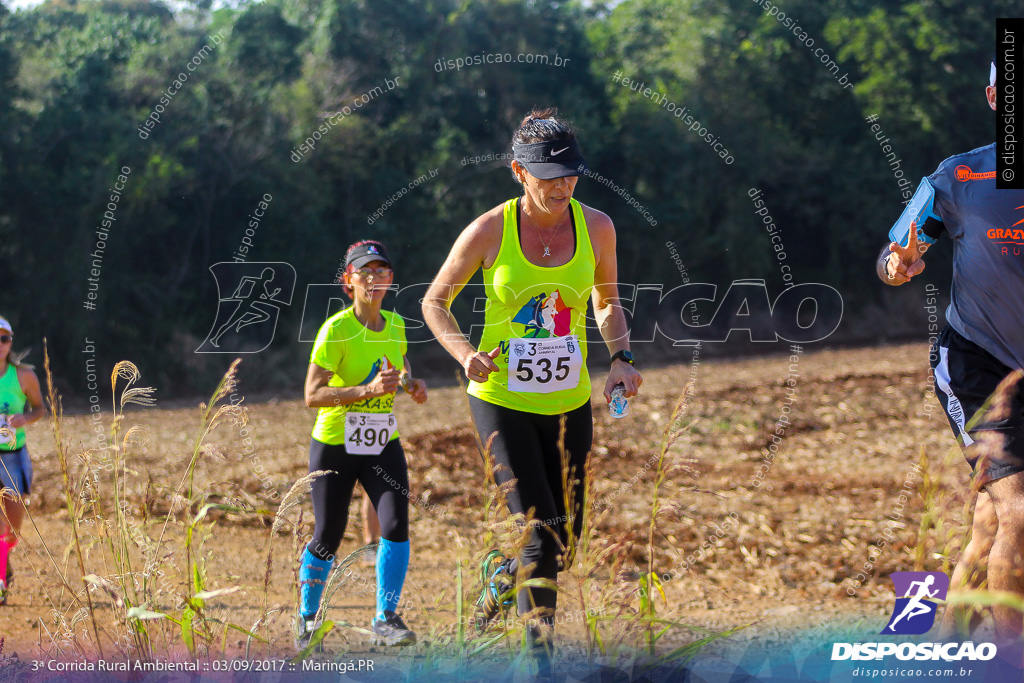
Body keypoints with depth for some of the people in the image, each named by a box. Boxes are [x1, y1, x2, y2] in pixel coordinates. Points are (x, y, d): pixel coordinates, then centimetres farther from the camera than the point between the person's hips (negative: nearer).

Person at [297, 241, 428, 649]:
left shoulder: (396, 324, 3)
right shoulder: (336, 329, -15)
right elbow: (312, 395, -20)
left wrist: (411, 383, 1)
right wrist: (367, 390, -30)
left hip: (383, 446, 4)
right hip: (335, 446, -4)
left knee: (396, 524, -16)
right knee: (328, 537, 4)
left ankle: (386, 620, -8)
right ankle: (307, 618, 27)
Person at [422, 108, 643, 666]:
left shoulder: (596, 227, -3)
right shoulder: (488, 232, -11)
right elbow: (435, 302, 2)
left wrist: (619, 359, -3)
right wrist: (466, 354, -15)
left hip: (570, 404, 4)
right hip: (501, 401, -4)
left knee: (566, 539, 8)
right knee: (544, 536, -15)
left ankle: (500, 573, 40)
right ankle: (541, 660, 3)